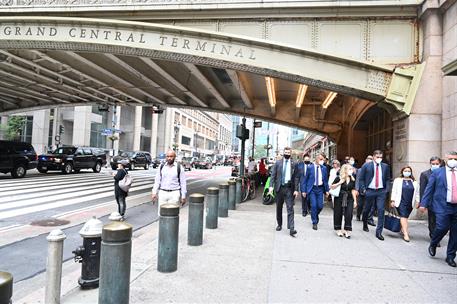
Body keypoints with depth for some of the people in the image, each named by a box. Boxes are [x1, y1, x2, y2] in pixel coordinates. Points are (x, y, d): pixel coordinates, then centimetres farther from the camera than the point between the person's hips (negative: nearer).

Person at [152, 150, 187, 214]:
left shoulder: (179, 168, -2)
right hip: (162, 193, 3)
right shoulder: (161, 166, 6)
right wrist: (154, 193, 0)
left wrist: (183, 196, -2)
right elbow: (157, 180, 8)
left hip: (174, 194, -3)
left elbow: (183, 182, -1)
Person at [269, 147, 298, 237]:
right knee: (279, 208, 12)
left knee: (290, 208, -7)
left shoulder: (293, 164, 2)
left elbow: (296, 177, 2)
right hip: (279, 187, 2)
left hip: (289, 188, -2)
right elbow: (273, 175, 2)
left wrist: (296, 189, -4)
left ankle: (291, 229, -9)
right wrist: (271, 186, -10)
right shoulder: (278, 162, 4)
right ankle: (279, 224, 28)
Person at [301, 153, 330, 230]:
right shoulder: (310, 167, -6)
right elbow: (305, 179, -3)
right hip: (312, 189, -3)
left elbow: (326, 180, 11)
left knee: (320, 206, 1)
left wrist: (327, 190, 6)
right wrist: (304, 190, -6)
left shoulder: (324, 168, 4)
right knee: (314, 205, -6)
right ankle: (314, 222, 10)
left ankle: (315, 216, 33)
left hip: (320, 189, 3)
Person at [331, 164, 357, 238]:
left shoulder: (352, 179, 3)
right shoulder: (338, 178, -9)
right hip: (339, 198, -3)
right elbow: (331, 187, -7)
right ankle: (338, 230, 22)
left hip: (349, 199, 3)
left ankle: (347, 230, 5)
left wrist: (355, 200, 8)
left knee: (349, 214, -6)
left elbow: (353, 190, 9)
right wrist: (339, 183, -20)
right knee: (338, 214, 6)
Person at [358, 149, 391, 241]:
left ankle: (379, 232, 1)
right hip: (370, 191, -1)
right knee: (367, 209, 13)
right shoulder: (366, 166, -1)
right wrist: (363, 189, -8)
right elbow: (361, 179, 1)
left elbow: (387, 179, 12)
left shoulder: (385, 166, 6)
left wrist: (387, 189, 0)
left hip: (381, 192, 1)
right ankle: (365, 224, 41)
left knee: (381, 211, -5)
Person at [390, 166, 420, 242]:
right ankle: (406, 234, -15)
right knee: (403, 216, -12)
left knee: (405, 217, 8)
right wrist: (392, 200, -2)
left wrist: (417, 201, 4)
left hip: (410, 203, 3)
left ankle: (403, 229, 30)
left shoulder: (414, 182, 12)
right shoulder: (397, 180, 5)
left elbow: (417, 193, 12)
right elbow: (394, 191, 3)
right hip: (401, 202, -3)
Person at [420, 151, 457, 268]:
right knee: (442, 227, -14)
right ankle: (433, 244, 17)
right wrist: (424, 204, -3)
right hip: (443, 206, -3)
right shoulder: (437, 172, 3)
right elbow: (429, 189, 2)